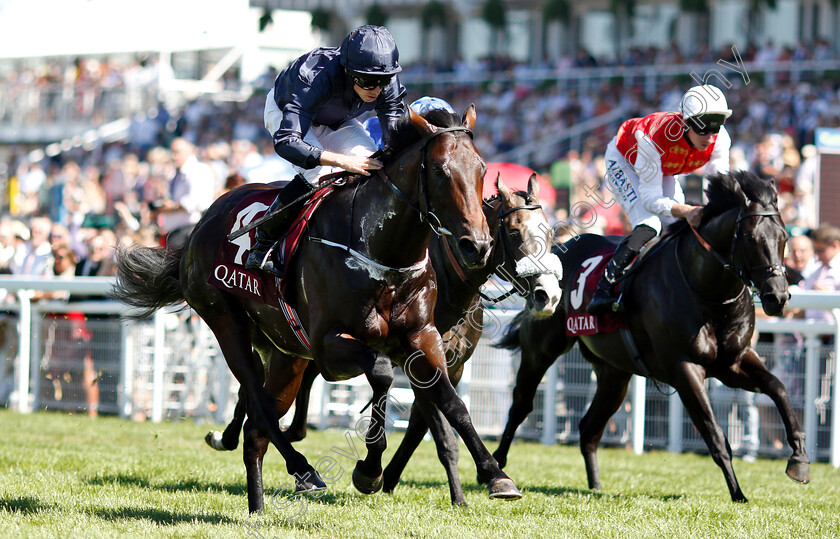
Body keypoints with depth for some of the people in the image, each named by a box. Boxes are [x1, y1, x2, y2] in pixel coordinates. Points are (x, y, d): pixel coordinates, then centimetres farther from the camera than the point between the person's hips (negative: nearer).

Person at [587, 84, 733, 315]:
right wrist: (685, 211, -57)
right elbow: (650, 198, -40)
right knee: (648, 226, -25)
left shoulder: (719, 139, -29)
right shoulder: (655, 138, -44)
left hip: (663, 170, 6)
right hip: (623, 160, -6)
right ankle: (603, 291, -23)